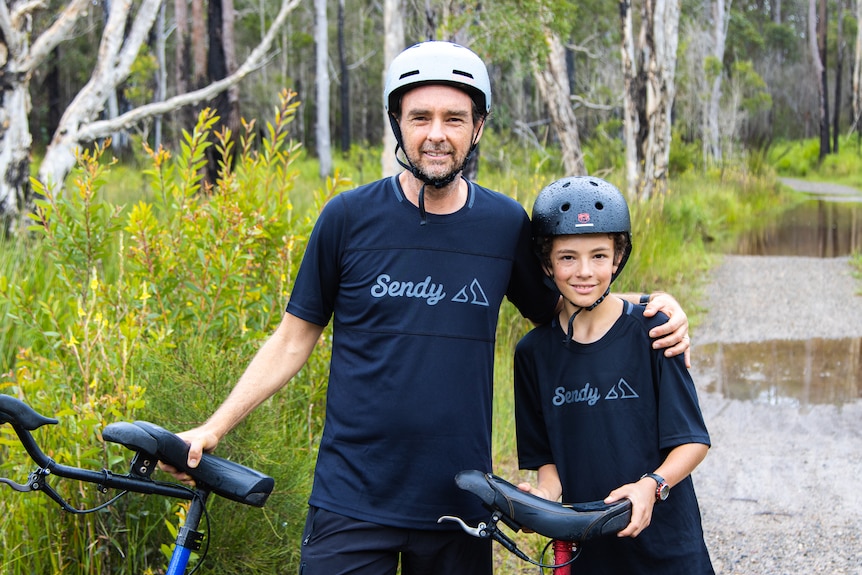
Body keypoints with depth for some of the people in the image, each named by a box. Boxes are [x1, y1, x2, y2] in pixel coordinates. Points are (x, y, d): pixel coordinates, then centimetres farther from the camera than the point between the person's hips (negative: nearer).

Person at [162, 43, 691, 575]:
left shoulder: (506, 223, 1)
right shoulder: (350, 216, -3)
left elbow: (556, 311, 16)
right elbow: (294, 339, 4)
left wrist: (656, 309, -1)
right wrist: (214, 427, -2)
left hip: (461, 506, 2)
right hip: (353, 499, -2)